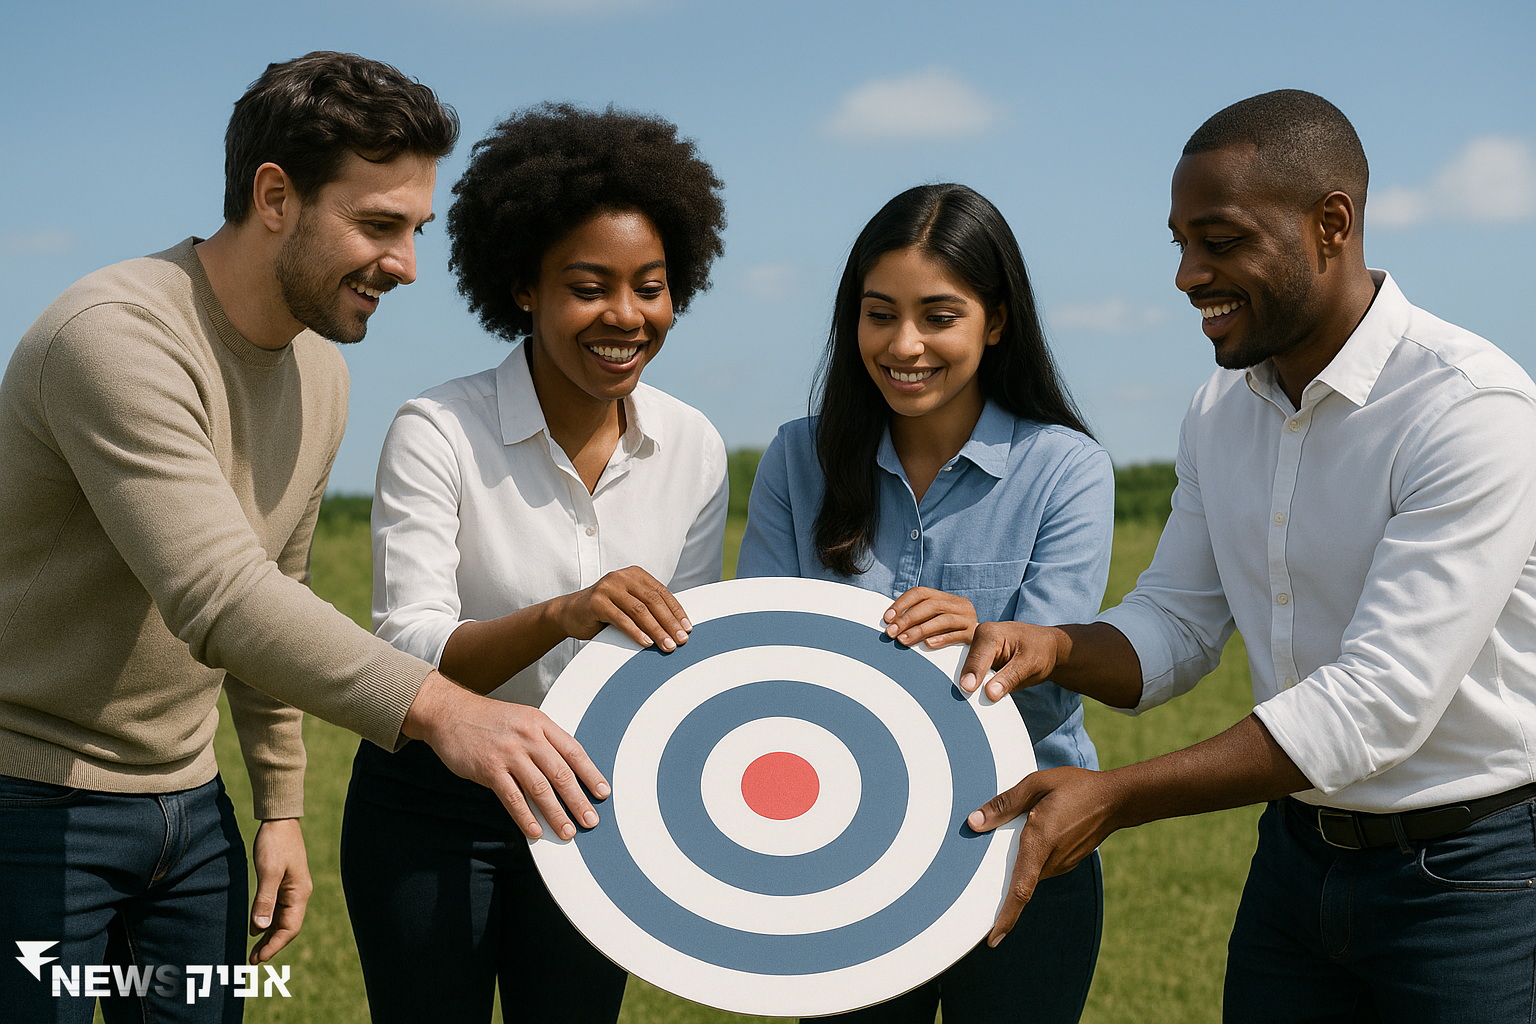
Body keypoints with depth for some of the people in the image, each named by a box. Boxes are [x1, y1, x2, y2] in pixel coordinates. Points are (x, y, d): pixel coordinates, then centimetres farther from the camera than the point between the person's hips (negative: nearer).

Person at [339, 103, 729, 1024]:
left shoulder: (693, 449, -4)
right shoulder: (437, 434, -17)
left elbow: (688, 651, 4)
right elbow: (410, 653, -23)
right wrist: (560, 616, -40)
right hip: (433, 809, -4)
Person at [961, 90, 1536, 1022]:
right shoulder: (1221, 412, 3)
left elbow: (1381, 700, -27)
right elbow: (1175, 627, 7)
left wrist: (1116, 799, -29)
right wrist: (1055, 648, -16)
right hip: (1297, 850, 6)